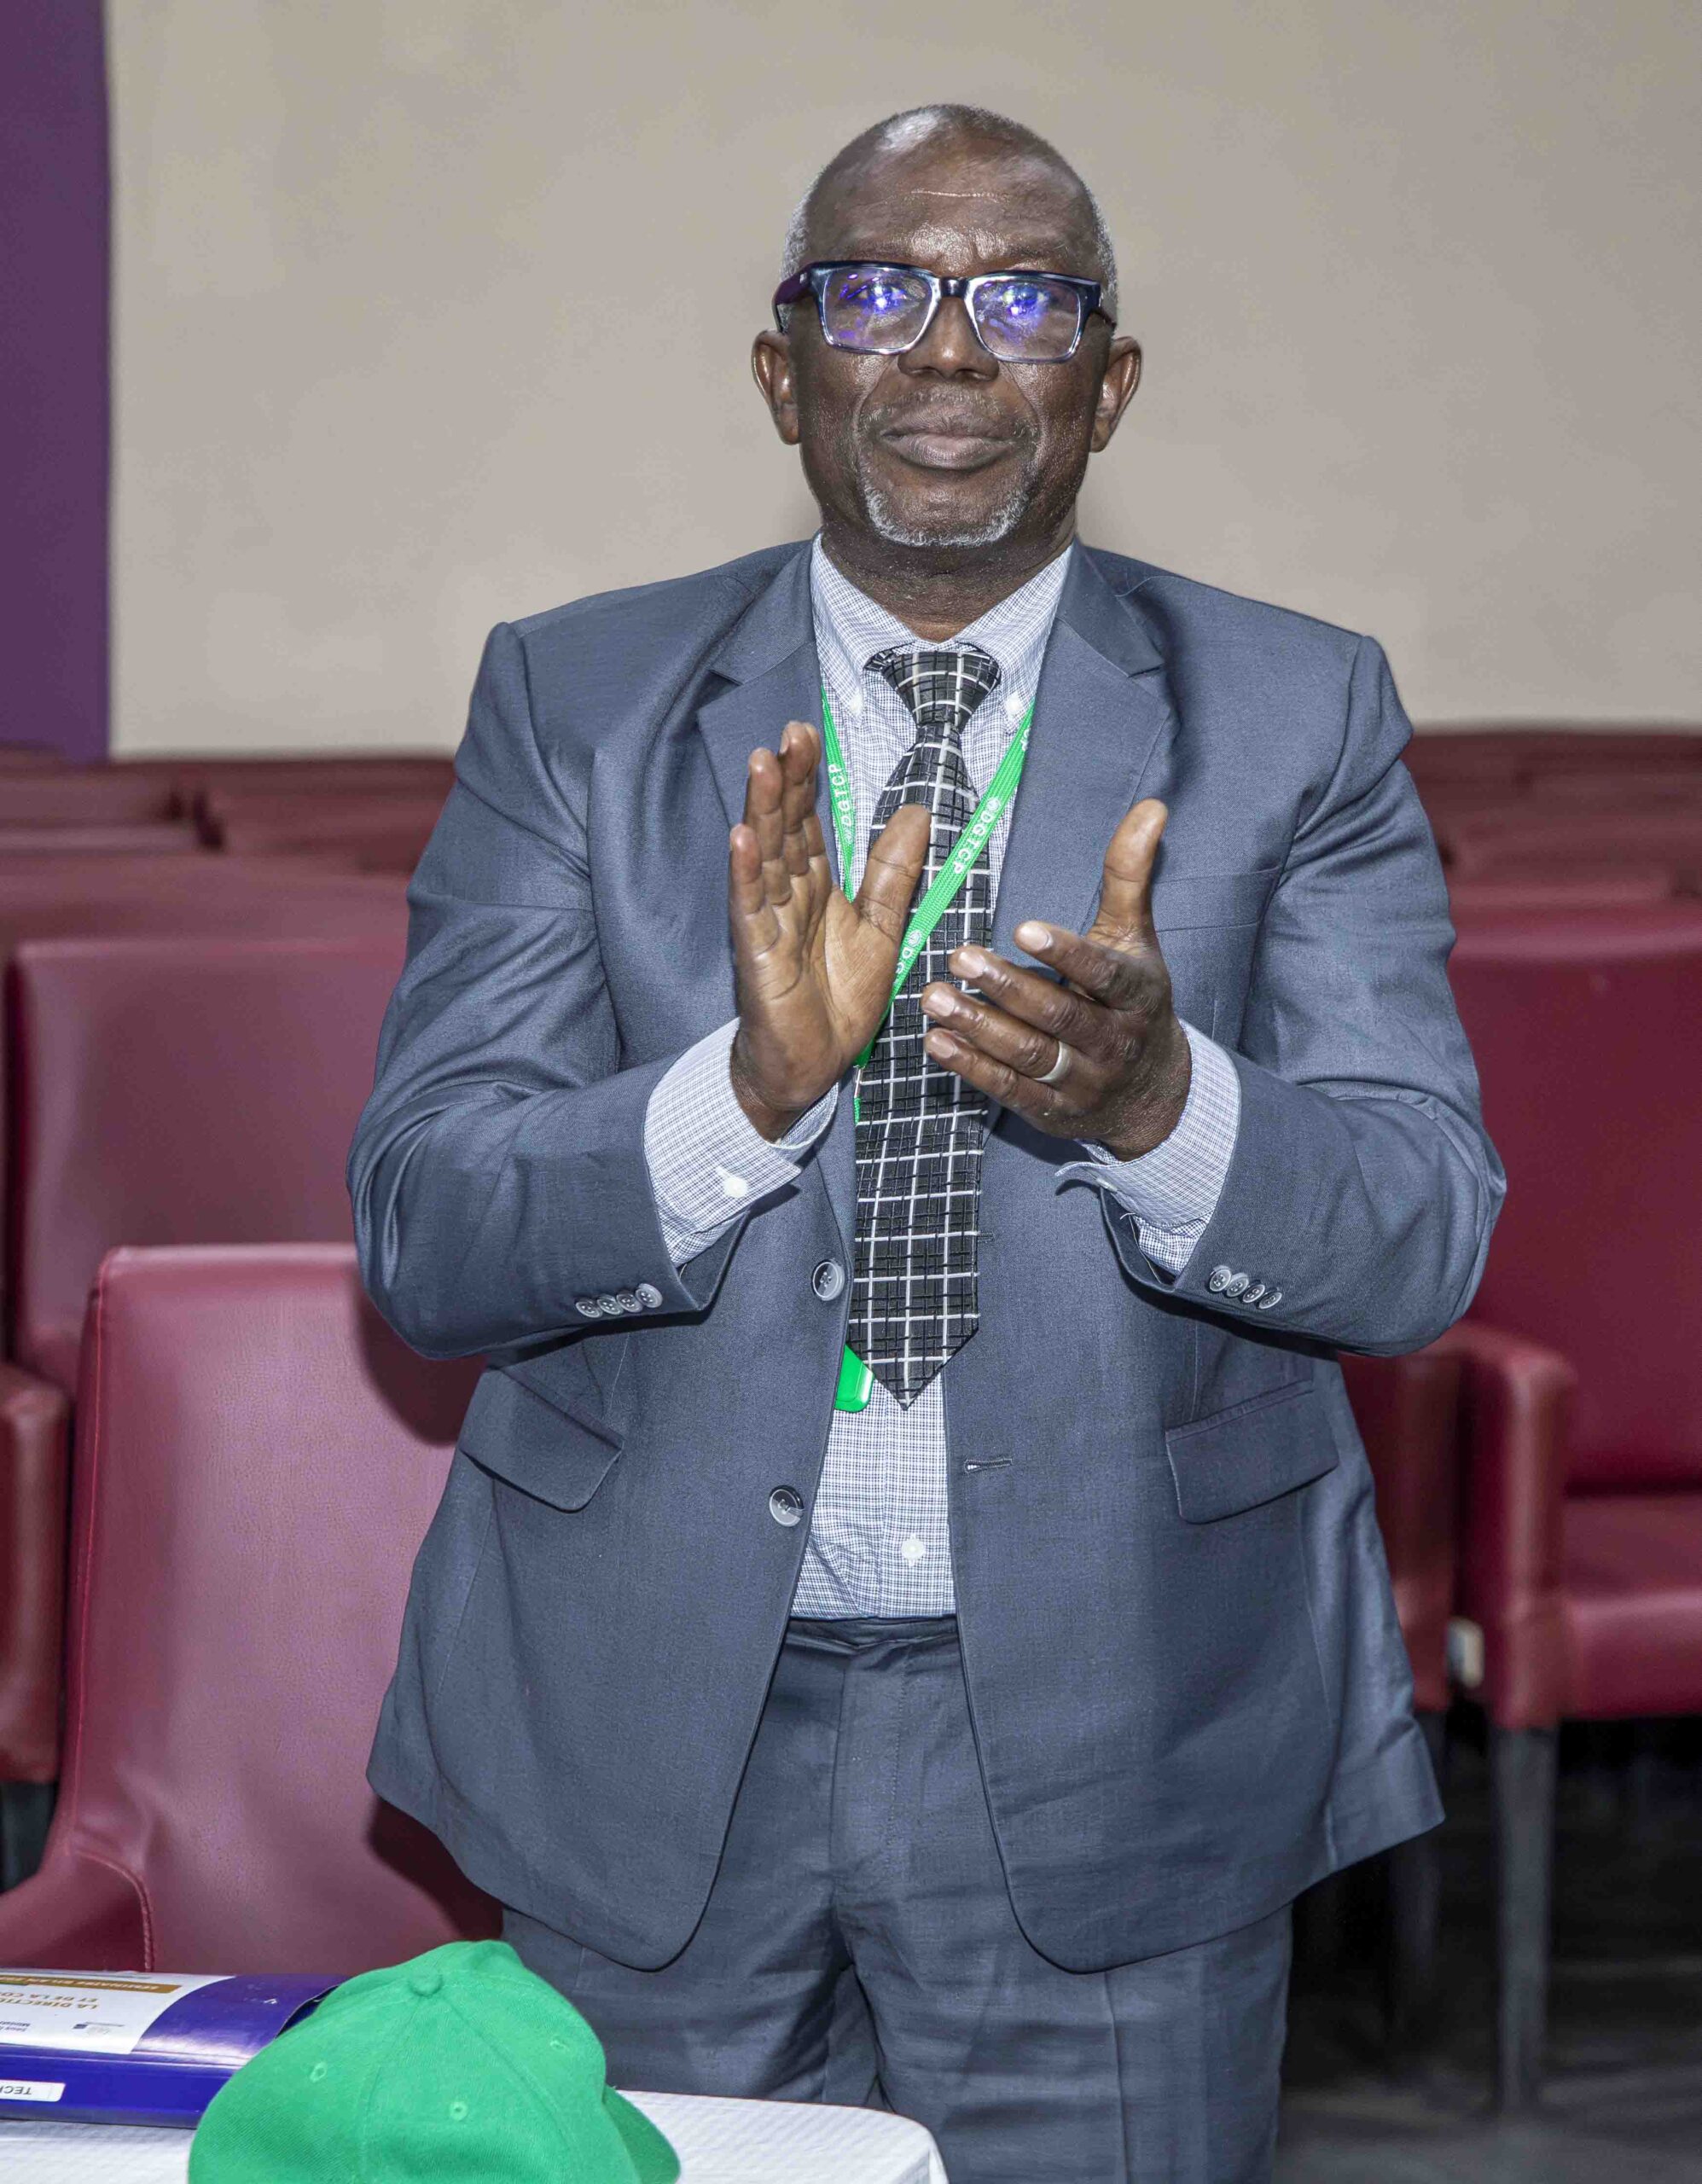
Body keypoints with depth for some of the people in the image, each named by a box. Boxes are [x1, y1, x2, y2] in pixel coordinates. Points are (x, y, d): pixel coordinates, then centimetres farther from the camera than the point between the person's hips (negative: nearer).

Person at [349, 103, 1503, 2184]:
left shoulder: (1297, 716, 0)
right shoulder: (569, 700, 0)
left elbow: (1422, 1238, -8)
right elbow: (422, 1234, -8)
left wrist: (1151, 1100, -29)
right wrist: (748, 1088, -26)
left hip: (1110, 1748, 0)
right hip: (648, 1731, 1)